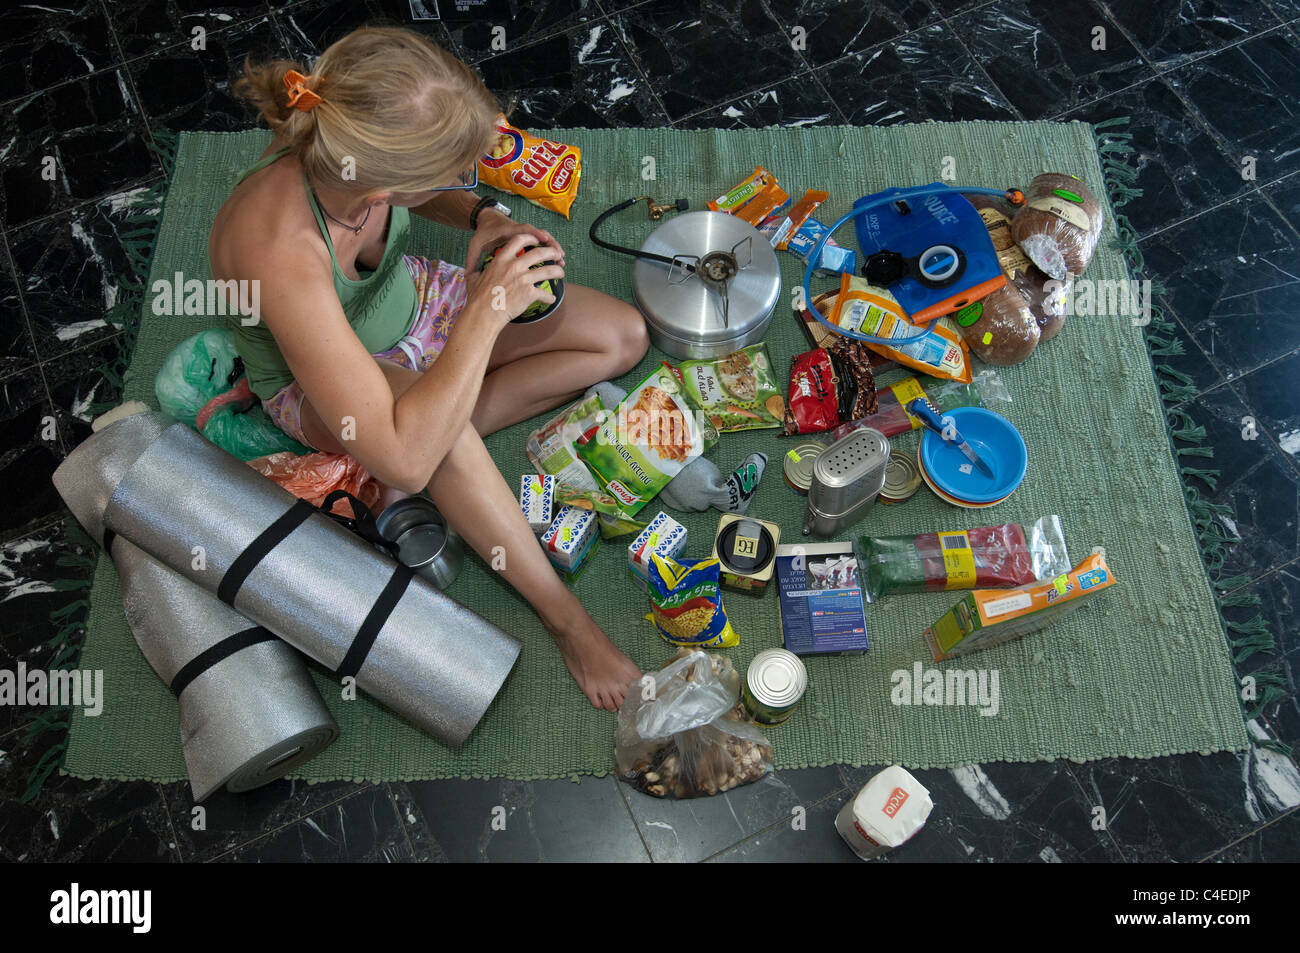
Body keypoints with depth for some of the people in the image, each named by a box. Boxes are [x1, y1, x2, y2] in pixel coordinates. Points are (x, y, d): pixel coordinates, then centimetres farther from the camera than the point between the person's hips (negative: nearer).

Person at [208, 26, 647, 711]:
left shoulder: (345, 149, -26)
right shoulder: (282, 255, -43)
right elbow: (403, 460, -44)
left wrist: (479, 216, -18)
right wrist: (487, 313, -41)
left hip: (408, 297, 7)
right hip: (318, 377, -6)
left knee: (625, 338, -1)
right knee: (433, 417, -43)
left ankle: (435, 432, -7)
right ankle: (565, 616, -21)